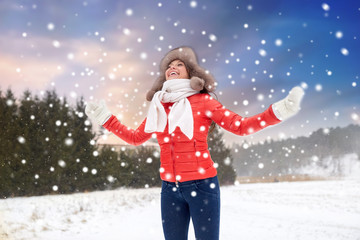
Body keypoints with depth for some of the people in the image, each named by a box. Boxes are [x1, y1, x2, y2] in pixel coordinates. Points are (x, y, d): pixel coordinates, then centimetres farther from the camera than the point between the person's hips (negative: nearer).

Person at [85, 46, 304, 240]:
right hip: (170, 188, 4)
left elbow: (240, 126, -7)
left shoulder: (202, 101, -1)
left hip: (202, 185, -4)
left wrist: (278, 112, -17)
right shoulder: (159, 105, 10)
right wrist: (105, 118, 20)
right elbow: (135, 137, 19)